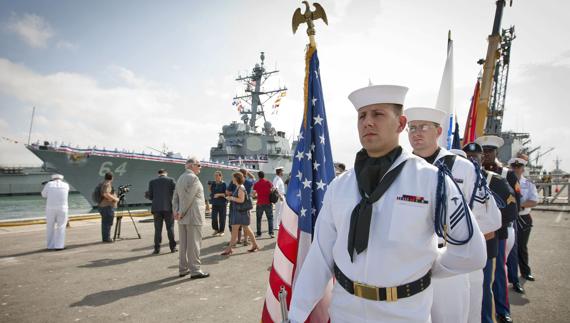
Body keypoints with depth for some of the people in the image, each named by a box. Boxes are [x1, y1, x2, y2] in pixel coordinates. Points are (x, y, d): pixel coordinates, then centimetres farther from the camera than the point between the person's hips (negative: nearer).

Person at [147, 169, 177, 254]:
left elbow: (150, 197, 5)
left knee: (158, 229, 6)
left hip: (157, 208, 1)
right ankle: (173, 247, 10)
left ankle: (157, 249, 6)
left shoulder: (152, 182, 6)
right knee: (170, 228, 7)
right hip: (168, 207, -1)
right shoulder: (171, 180, 1)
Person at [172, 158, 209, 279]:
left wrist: (176, 212, 1)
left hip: (182, 218, 8)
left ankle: (183, 269, 19)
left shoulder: (180, 178, 15)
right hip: (193, 216, -8)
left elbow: (175, 197, 10)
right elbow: (188, 198, -17)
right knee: (194, 244, -3)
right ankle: (195, 270, 1)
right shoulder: (193, 178, -12)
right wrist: (181, 213, -10)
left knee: (183, 244, 12)